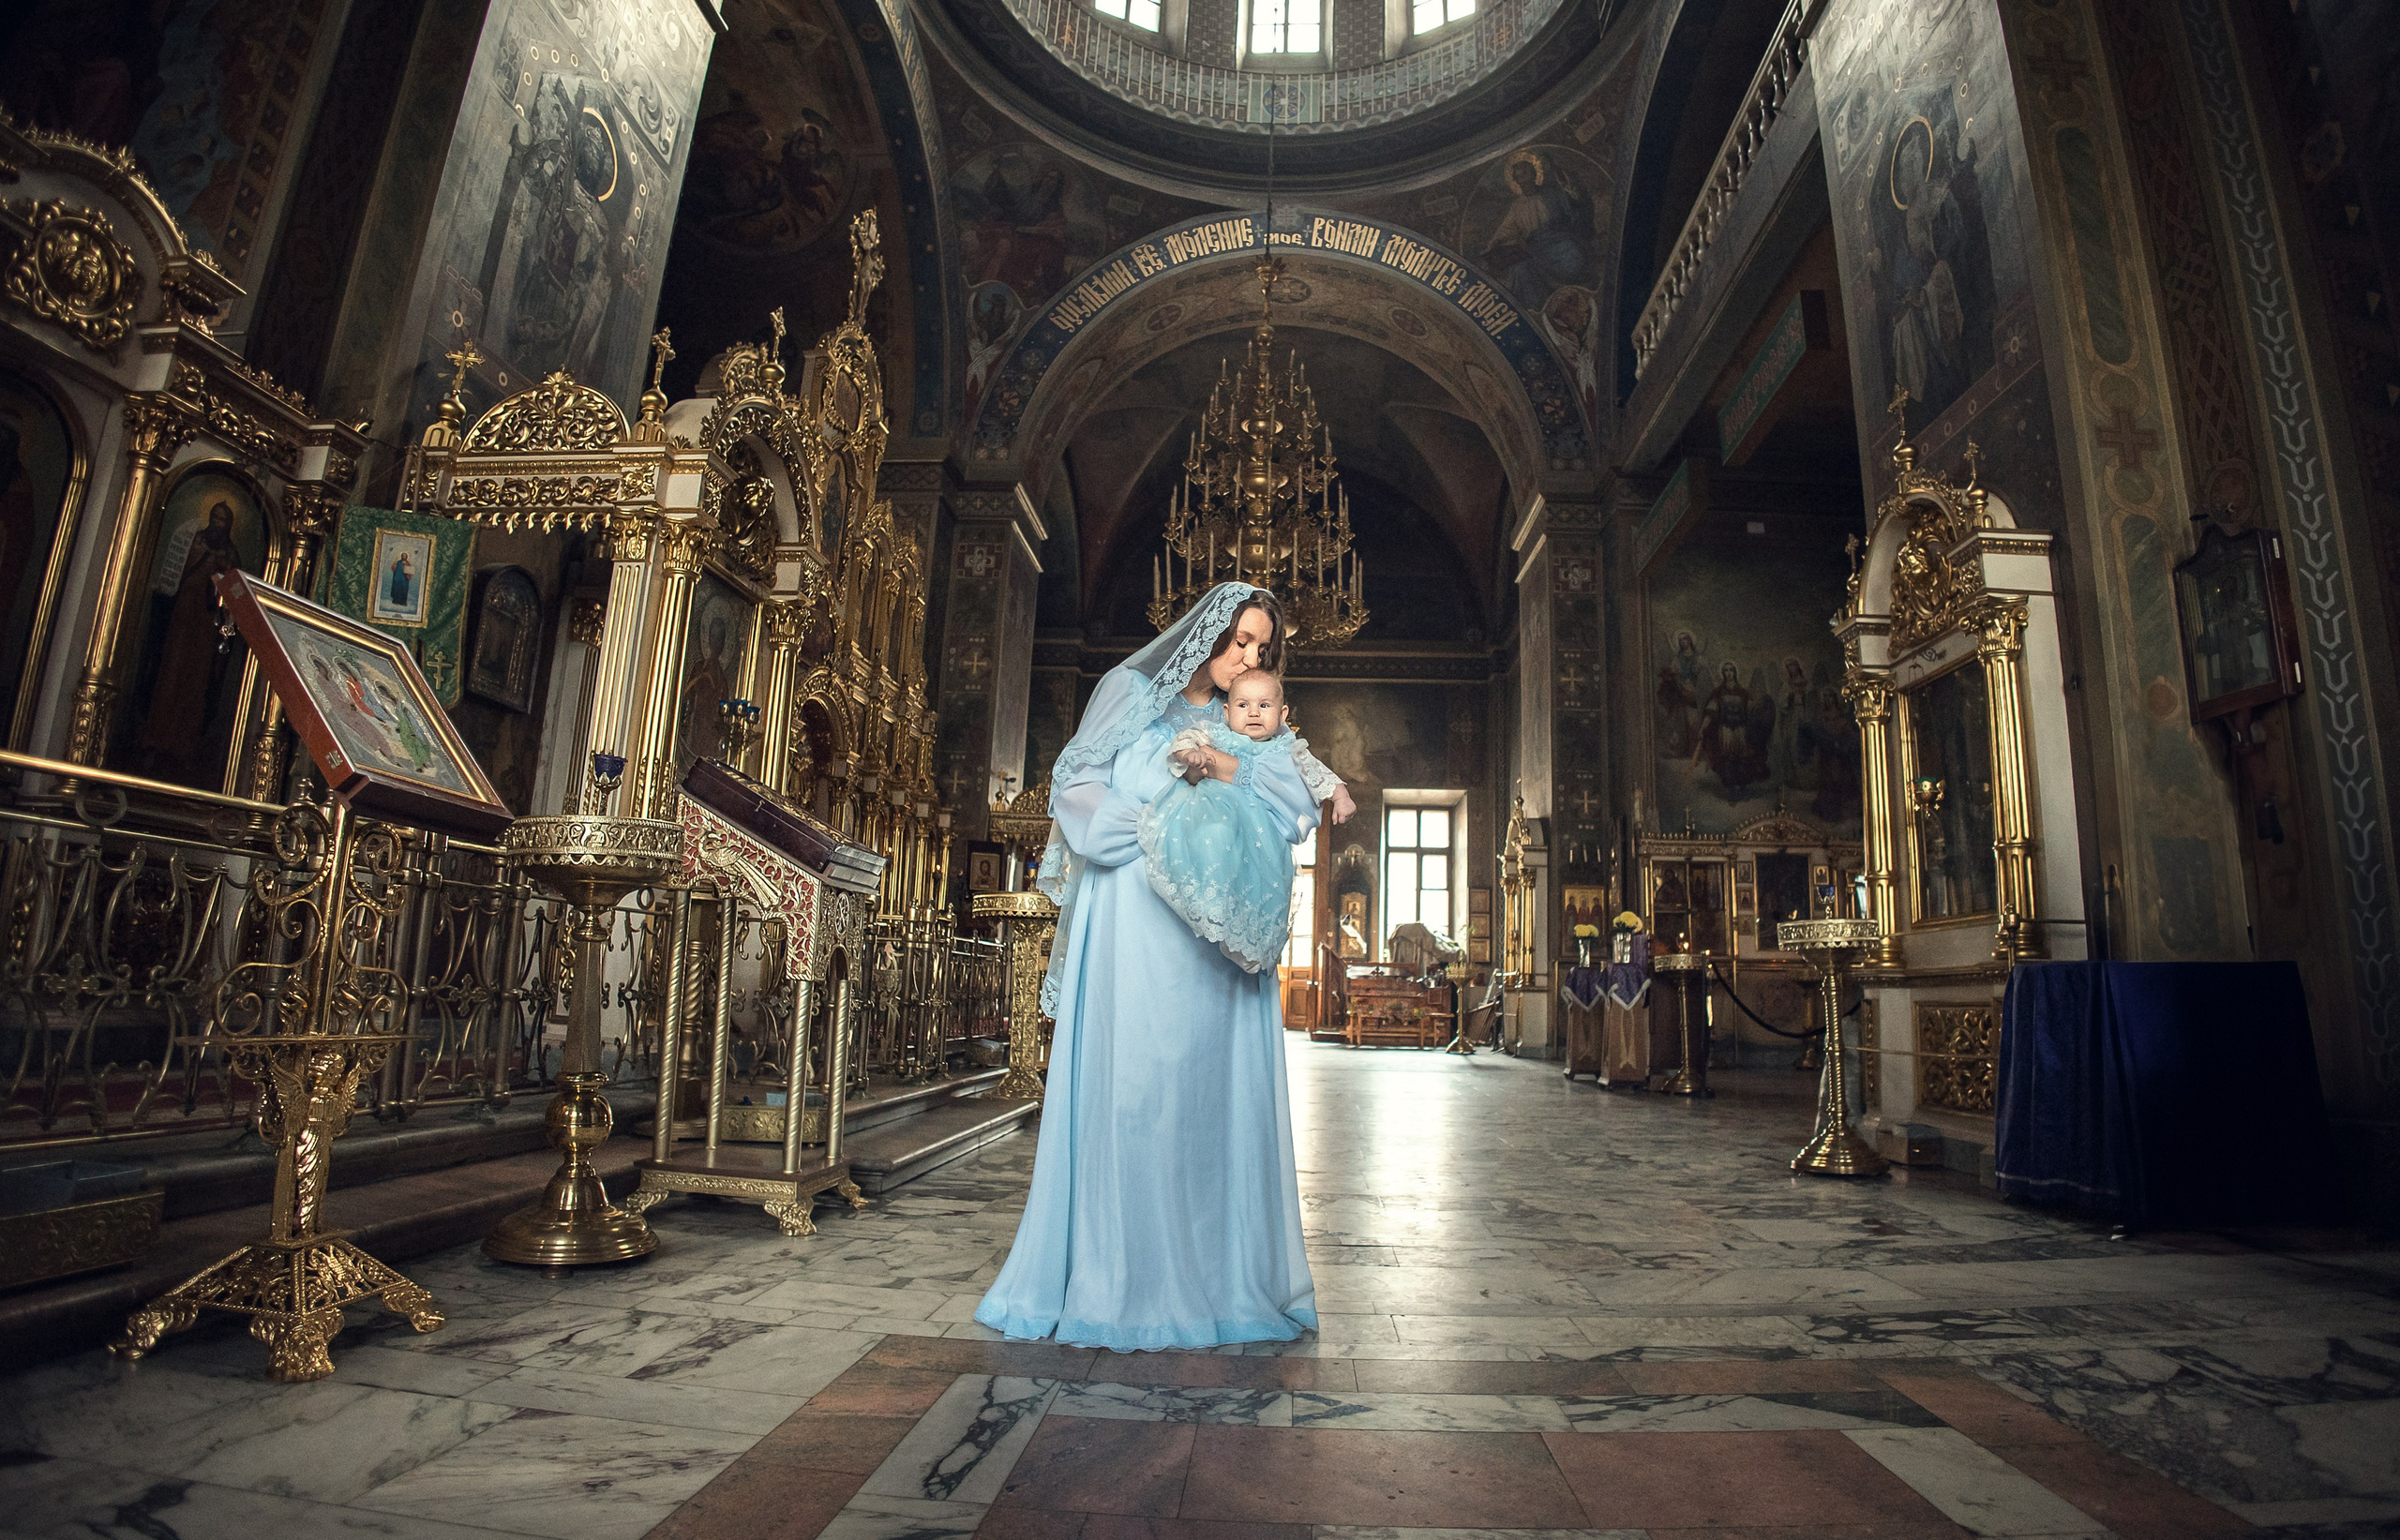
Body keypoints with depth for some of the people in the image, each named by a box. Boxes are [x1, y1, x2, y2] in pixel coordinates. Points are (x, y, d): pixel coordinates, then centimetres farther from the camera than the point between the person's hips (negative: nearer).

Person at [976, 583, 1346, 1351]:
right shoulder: (1132, 691, 10)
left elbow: (1302, 808, 7)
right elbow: (1076, 785, 0)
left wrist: (1231, 769, -9)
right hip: (1135, 918, -4)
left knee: (1215, 1088, 2)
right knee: (1129, 1081, -6)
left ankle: (1214, 1276, 10)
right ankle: (1115, 1281, 2)